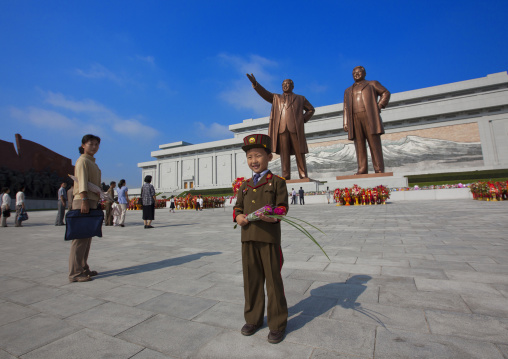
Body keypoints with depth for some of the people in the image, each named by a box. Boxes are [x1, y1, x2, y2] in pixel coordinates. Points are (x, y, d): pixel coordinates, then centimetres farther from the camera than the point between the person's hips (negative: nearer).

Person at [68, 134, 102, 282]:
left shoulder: (92, 162, 22)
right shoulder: (83, 160, -6)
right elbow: (82, 181, -18)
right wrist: (84, 200, -27)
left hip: (92, 202, 10)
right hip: (83, 202, -10)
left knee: (87, 237, 12)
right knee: (80, 237, -7)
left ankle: (83, 268, 20)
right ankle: (75, 273, -2)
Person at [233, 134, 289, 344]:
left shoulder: (277, 182, 1)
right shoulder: (245, 186, 15)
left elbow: (282, 206, -4)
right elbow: (237, 207, 16)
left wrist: (275, 216, -25)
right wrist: (238, 217, -6)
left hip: (269, 238, -4)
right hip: (248, 238, 5)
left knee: (273, 280, 6)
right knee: (251, 280, 15)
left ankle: (277, 324, 25)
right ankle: (253, 319, 35)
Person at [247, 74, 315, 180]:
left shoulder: (300, 98, 23)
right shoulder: (276, 98, 24)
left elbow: (311, 109, 26)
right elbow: (264, 93, 12)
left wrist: (303, 120, 9)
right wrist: (255, 83, -5)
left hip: (296, 129, -1)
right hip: (281, 129, 1)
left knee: (299, 153, -4)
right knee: (284, 154, -5)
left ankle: (303, 176, -1)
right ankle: (286, 177, -4)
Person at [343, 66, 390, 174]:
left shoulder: (372, 84, 19)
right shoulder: (348, 91, 26)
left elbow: (385, 93, 17)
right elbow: (346, 108, 18)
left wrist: (379, 106, 0)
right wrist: (345, 123, 6)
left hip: (370, 117, -2)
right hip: (355, 120, 3)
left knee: (374, 143, -9)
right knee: (359, 144, -6)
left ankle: (379, 169, -11)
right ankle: (362, 170, -9)